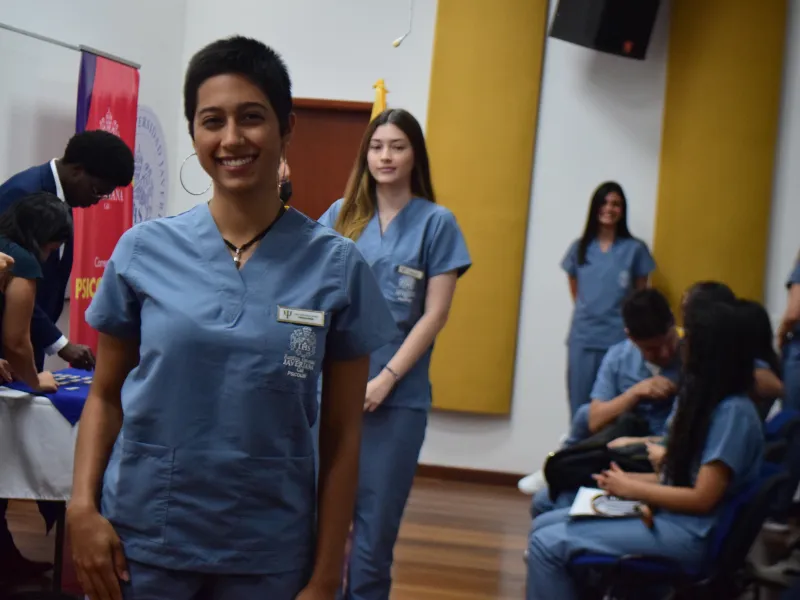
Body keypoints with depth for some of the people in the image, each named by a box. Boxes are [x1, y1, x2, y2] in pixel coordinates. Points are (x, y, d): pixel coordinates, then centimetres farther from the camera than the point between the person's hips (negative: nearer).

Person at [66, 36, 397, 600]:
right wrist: (83, 505, -9)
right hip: (139, 541, 1)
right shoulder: (143, 249, -2)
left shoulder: (336, 265, -5)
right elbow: (105, 395, 5)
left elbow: (342, 437, -2)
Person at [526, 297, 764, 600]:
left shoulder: (734, 411, -17)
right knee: (544, 525, 4)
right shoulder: (706, 401, 13)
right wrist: (627, 480, 0)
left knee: (547, 543, -16)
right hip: (664, 512, 10)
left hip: (689, 533, -10)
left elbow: (702, 498, -20)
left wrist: (630, 488, -10)